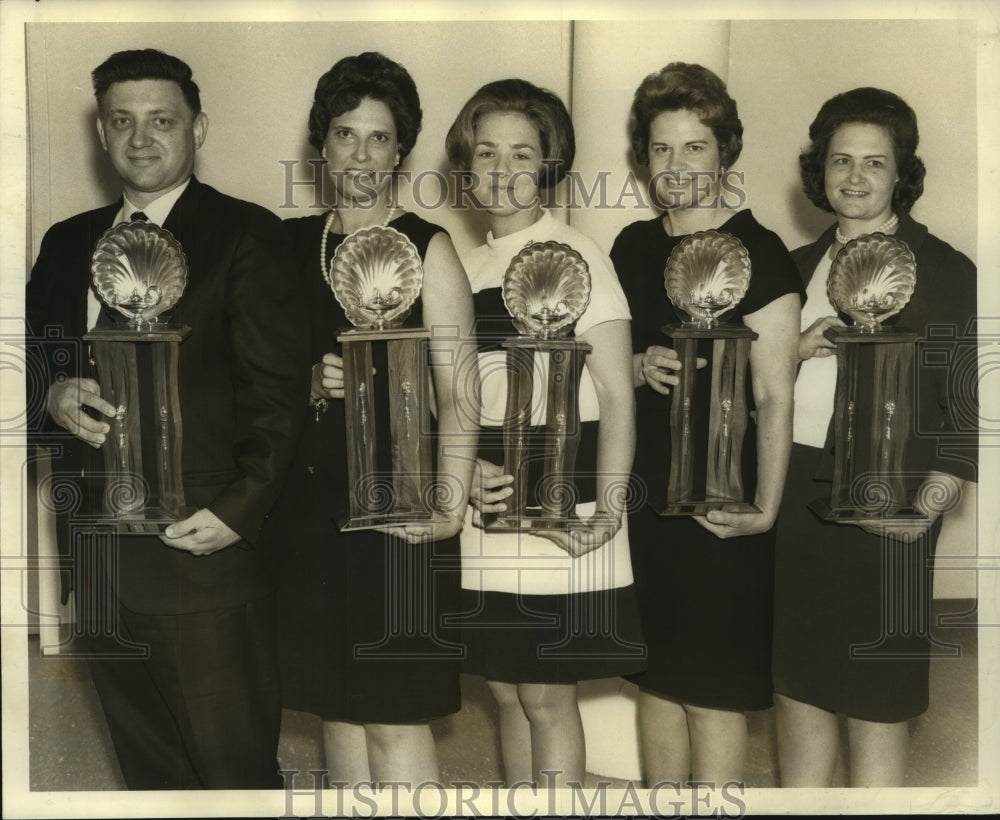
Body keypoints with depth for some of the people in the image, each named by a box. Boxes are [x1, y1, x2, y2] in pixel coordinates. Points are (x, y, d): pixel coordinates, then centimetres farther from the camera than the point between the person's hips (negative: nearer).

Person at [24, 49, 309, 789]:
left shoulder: (246, 236, -4)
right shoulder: (68, 242, 14)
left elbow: (278, 389, -9)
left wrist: (241, 508, -19)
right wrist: (54, 395, -4)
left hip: (204, 545, -6)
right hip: (100, 553, 6)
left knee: (235, 767, 3)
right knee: (148, 768, 18)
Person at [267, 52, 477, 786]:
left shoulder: (428, 249, -5)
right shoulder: (292, 243, 10)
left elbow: (457, 395, -12)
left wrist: (450, 506, -25)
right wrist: (312, 384, -6)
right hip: (311, 502, 5)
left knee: (396, 717, -1)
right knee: (335, 704, 12)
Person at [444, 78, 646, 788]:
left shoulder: (576, 256, -6)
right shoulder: (467, 268, 11)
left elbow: (616, 393, -9)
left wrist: (607, 509, -19)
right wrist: (468, 471, -3)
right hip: (488, 511, 5)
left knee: (547, 694, 2)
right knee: (507, 689, 13)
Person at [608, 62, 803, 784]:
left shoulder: (758, 253, -9)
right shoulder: (634, 246, 10)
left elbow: (775, 398, -13)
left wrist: (765, 507, -23)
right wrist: (640, 366, -5)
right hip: (641, 494, 6)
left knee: (713, 693, 2)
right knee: (655, 677, 15)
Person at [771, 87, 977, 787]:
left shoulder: (945, 274, -2)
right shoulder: (798, 269, 13)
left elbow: (969, 412, -5)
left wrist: (926, 509, -15)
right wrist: (798, 350, -5)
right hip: (789, 499, 5)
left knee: (875, 703, 4)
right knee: (797, 686, 13)